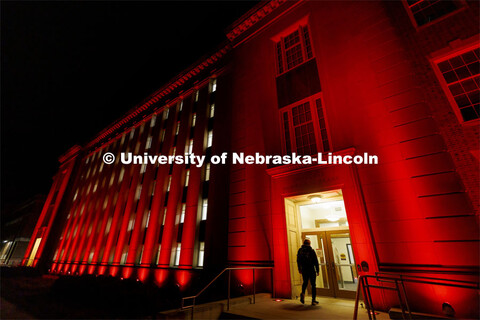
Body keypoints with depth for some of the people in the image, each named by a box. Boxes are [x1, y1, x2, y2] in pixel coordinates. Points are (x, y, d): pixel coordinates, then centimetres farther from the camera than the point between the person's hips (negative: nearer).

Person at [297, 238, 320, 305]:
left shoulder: (300, 250, 2)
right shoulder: (311, 250, -10)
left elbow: (298, 260, 10)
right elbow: (316, 261, -10)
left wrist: (299, 269, 22)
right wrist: (317, 270, -1)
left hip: (304, 270, 3)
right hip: (311, 270, -3)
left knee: (305, 283, 21)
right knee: (313, 285, 10)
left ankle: (303, 293, -1)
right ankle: (313, 300, 10)